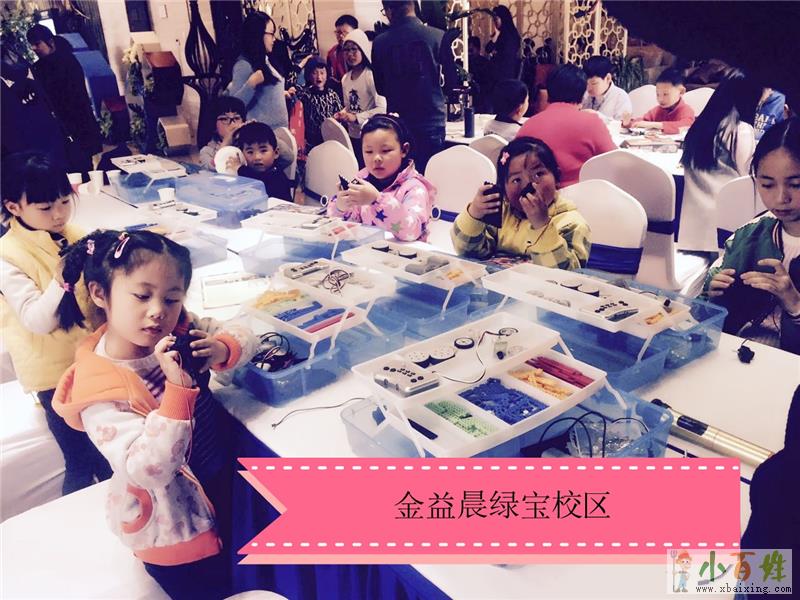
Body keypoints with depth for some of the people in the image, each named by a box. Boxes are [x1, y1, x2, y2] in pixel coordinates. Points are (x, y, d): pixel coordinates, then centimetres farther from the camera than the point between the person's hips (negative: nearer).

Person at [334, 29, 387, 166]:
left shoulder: (371, 76, -13)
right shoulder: (345, 79, 8)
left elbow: (382, 109, -20)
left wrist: (356, 117, -22)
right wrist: (341, 115, -2)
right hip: (353, 136, 6)